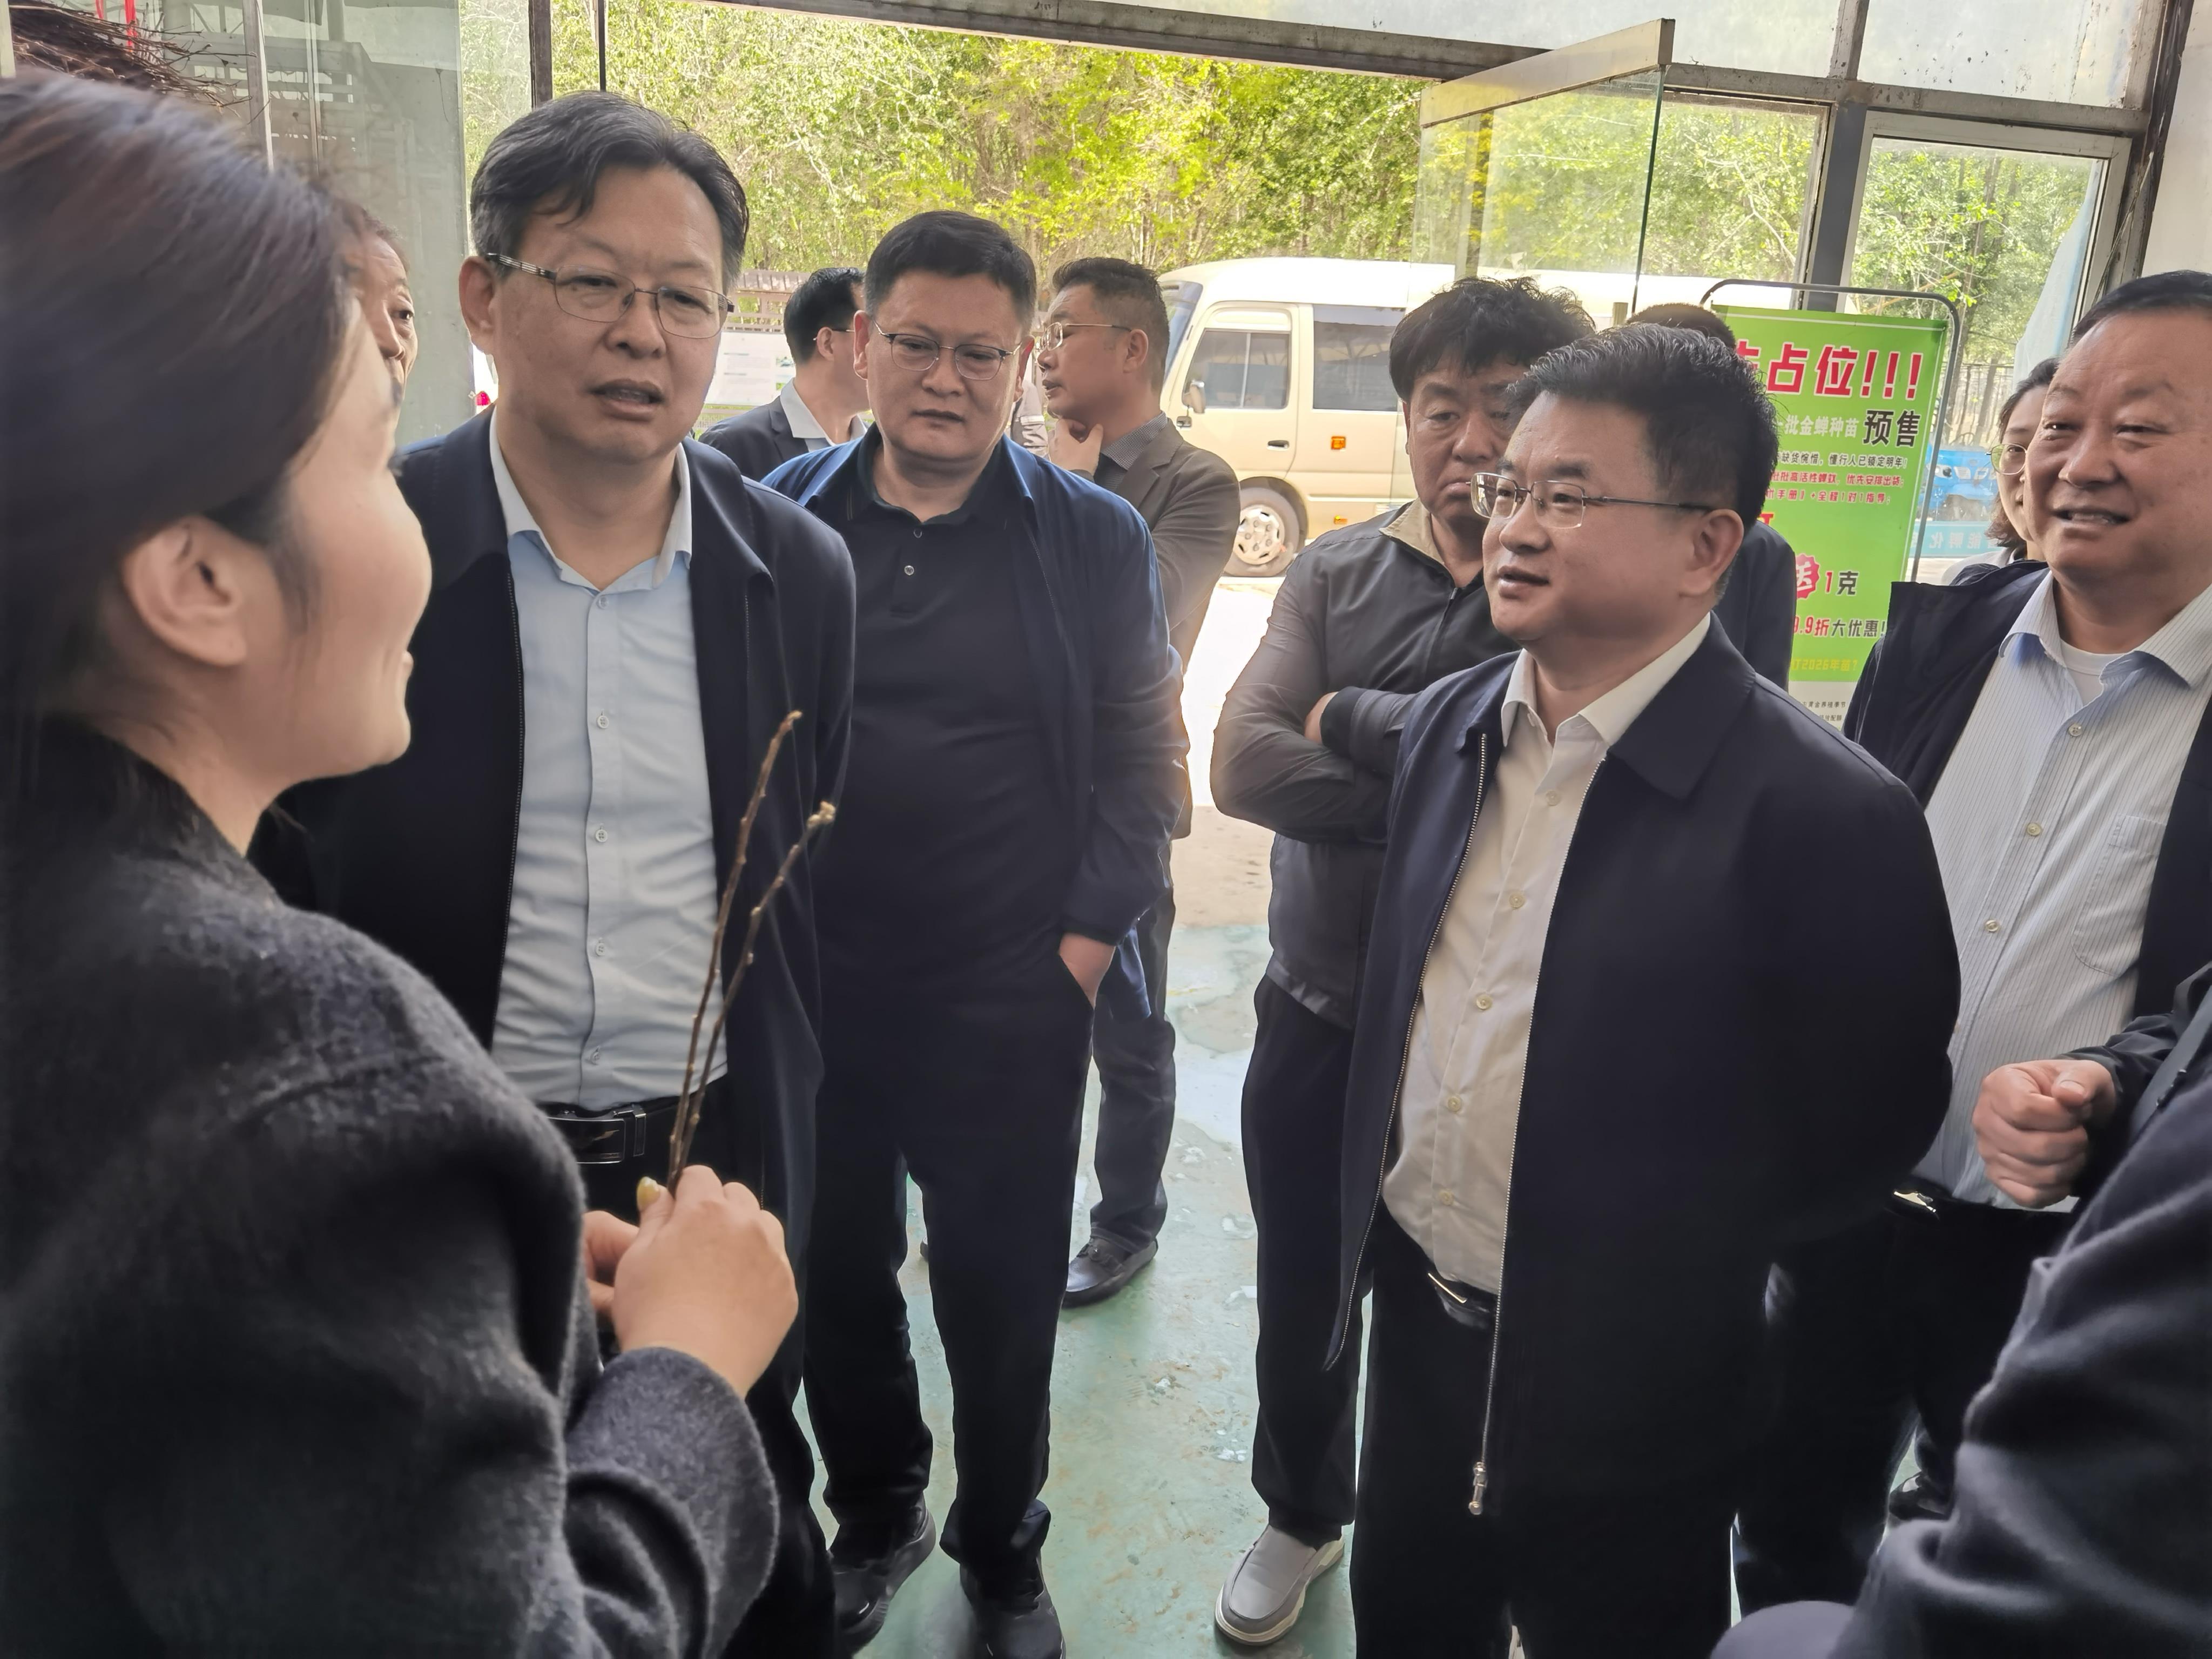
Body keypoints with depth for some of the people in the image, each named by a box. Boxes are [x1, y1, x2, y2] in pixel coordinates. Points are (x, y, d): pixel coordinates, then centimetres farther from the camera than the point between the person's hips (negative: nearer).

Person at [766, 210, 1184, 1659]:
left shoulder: (1097, 539, -1)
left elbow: (1140, 766, -1)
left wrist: (1082, 948, -7)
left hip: (1012, 1010, -1)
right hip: (811, 997, 2)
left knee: (1004, 1307, 12)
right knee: (839, 1286, 18)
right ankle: (874, 1520, 43)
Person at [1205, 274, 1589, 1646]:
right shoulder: (1336, 573, -1)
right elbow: (1245, 767, -14)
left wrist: (1347, 722, -15)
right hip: (1315, 1014, 3)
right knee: (1301, 1296, 20)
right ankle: (1302, 1515, 48)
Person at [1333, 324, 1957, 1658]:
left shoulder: (1823, 812, -22)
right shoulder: (1451, 724, -1)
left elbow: (1864, 1127, -12)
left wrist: (1666, 1275, -3)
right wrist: (1374, 1223, 11)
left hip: (1621, 1392, -5)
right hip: (1415, 1326, 6)